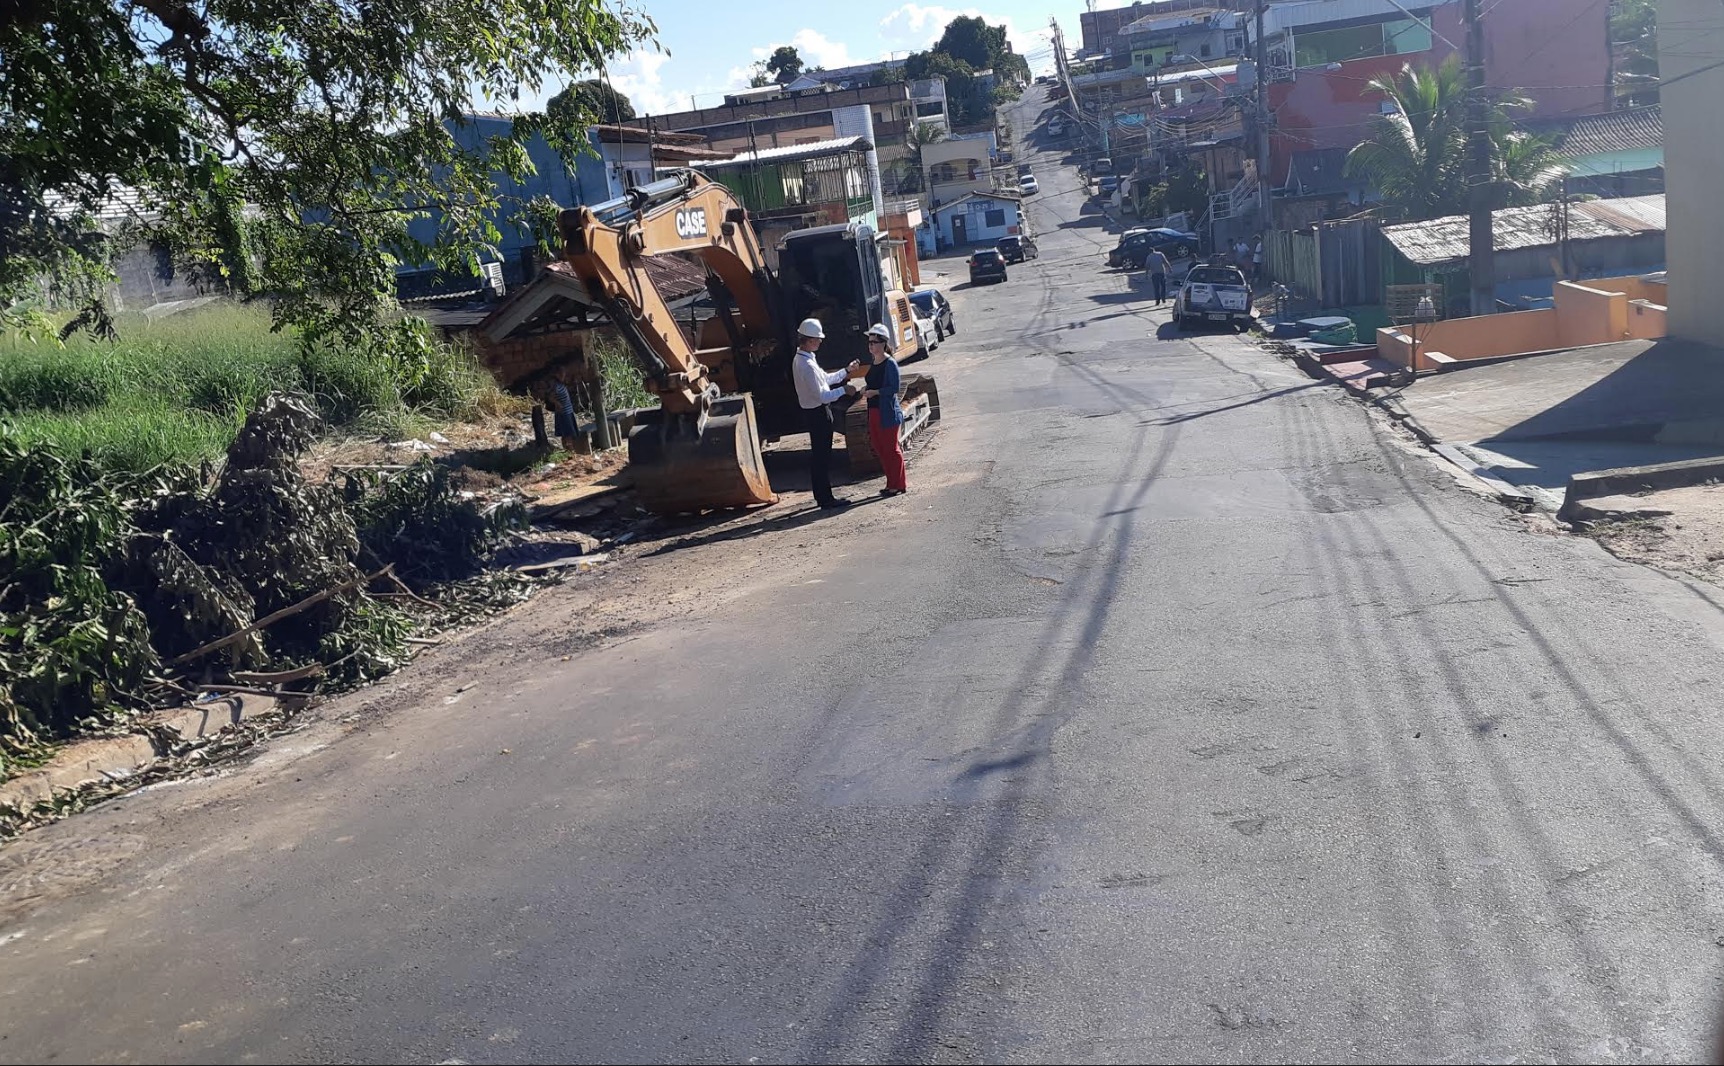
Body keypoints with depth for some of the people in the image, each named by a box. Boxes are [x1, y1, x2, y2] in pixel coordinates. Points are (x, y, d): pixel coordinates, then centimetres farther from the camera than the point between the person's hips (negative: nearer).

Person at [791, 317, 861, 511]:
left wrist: (847, 371, 16)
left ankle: (821, 495, 25)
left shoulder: (801, 359, 8)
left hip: (814, 412, 10)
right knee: (822, 457, -4)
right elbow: (821, 395, -24)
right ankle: (826, 500, 1)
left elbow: (825, 378, 17)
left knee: (818, 455, 16)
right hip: (818, 413, -10)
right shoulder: (807, 365, -24)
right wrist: (843, 390, -15)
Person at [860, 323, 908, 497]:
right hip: (874, 410, 8)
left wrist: (875, 392, -20)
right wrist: (866, 390, 3)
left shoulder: (890, 363, -13)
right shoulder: (871, 362, 11)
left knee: (892, 449, -1)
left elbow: (894, 388, -16)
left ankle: (898, 485, 9)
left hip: (888, 411, -8)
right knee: (880, 448, 12)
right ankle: (891, 483, 22)